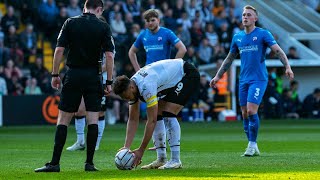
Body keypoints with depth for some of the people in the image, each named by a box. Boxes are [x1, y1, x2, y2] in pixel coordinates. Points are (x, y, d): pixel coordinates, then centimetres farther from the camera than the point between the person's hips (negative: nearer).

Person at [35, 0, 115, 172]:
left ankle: (54, 163, -2)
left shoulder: (70, 23, 2)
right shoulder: (103, 27, 1)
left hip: (73, 75, 0)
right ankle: (89, 163, 2)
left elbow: (59, 50, -4)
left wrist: (55, 75, 4)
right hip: (93, 77, 0)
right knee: (93, 120, 5)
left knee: (63, 120, 3)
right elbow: (109, 56, -5)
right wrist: (109, 82, 0)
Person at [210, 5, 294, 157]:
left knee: (251, 111, -15)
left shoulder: (263, 34, -4)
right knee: (245, 114, 4)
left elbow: (278, 51, -11)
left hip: (259, 79, -5)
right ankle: (253, 148, 12)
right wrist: (218, 76, 20)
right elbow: (229, 59, 22)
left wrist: (287, 67, -25)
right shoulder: (237, 37, 12)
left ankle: (252, 145, -3)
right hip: (244, 80, 5)